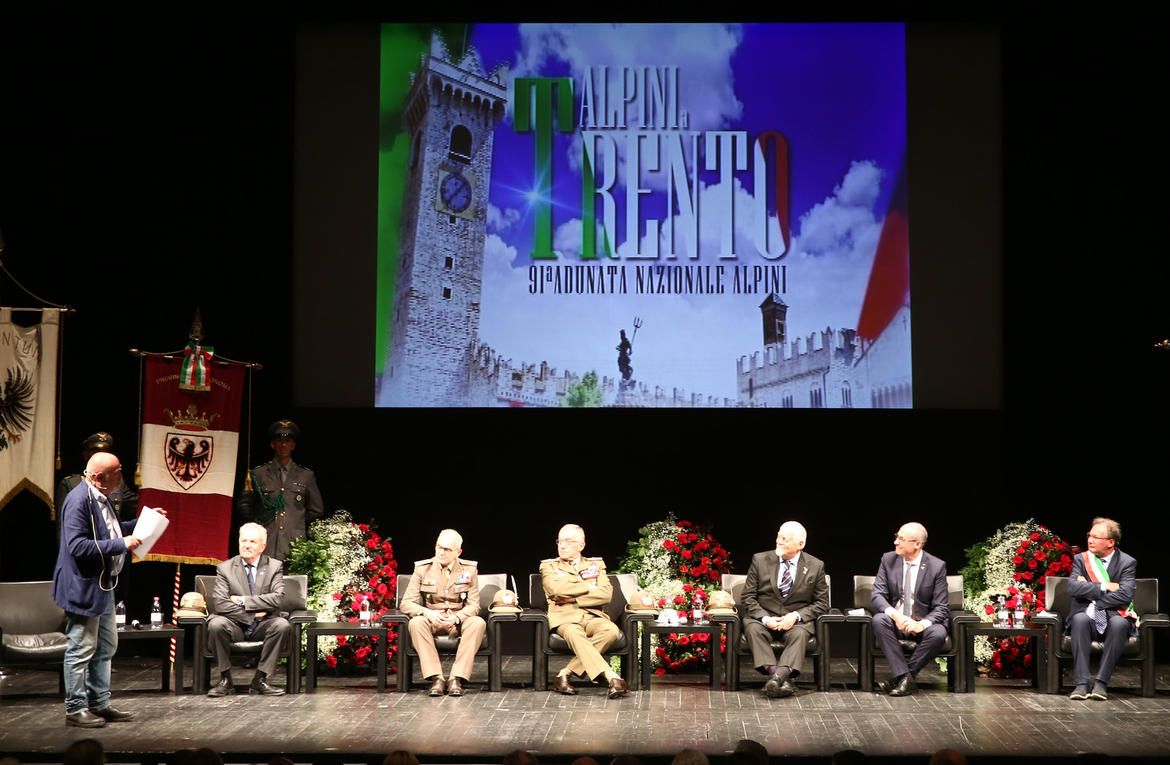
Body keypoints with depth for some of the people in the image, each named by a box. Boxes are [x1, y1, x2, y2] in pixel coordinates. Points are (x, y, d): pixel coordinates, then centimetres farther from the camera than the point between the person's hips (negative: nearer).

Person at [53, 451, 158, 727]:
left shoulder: (100, 498, 11)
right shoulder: (78, 500, -21)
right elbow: (77, 546, -27)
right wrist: (121, 544, -25)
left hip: (102, 586, 11)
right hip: (83, 588, -11)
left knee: (106, 647, 17)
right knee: (81, 650, -1)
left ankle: (99, 704, 26)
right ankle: (75, 709, 8)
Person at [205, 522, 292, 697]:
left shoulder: (274, 567, 3)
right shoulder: (225, 568, 1)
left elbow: (277, 598, -13)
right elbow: (220, 604, -11)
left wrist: (243, 600, -15)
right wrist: (252, 614, -16)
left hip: (262, 626, 0)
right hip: (236, 625, 0)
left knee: (283, 625, -30)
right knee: (216, 624, -31)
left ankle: (260, 680, -20)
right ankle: (225, 680, -18)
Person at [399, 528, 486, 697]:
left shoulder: (469, 569, 1)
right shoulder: (422, 569, -1)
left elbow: (474, 605, -2)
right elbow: (407, 604, -5)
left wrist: (456, 617, -25)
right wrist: (428, 613, -25)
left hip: (459, 622, 0)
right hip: (432, 621, 0)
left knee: (478, 623, -32)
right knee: (416, 622, -33)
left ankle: (457, 679, -35)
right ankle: (436, 679, -37)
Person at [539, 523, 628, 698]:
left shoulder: (596, 564, 21)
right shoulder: (549, 566, 17)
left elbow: (606, 594, 2)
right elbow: (555, 589, -6)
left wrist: (573, 598, -4)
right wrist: (589, 587, 0)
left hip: (592, 616, 2)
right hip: (565, 618, -2)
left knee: (611, 630, -33)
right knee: (574, 634, -39)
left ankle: (565, 674, -30)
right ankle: (613, 678, -47)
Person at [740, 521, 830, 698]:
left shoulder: (815, 566, 1)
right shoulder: (760, 560, 2)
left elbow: (821, 603, 3)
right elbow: (748, 597, 2)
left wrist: (796, 616, -15)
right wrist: (764, 618, -16)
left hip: (797, 620, -1)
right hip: (763, 617, 1)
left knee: (800, 634, -34)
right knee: (752, 628, -32)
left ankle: (778, 675, -51)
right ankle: (784, 679, -45)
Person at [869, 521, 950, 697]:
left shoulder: (936, 567, -7)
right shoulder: (888, 560, 0)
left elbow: (942, 608, -8)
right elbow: (877, 596, -6)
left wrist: (922, 624, -29)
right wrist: (895, 615, -28)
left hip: (922, 623, -2)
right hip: (895, 621, 2)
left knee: (938, 634, -33)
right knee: (878, 620, -31)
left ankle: (899, 678, -21)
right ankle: (905, 678, -31)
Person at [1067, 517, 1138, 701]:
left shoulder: (1127, 562, 2)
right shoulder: (1081, 559, 8)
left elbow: (1125, 595, -14)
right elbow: (1072, 588, -8)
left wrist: (1090, 593, -12)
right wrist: (1103, 587, -14)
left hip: (1114, 616, -1)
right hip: (1088, 618, 1)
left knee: (1119, 623, -36)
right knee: (1080, 619, -34)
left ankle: (1101, 682, -32)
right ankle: (1081, 683, -36)